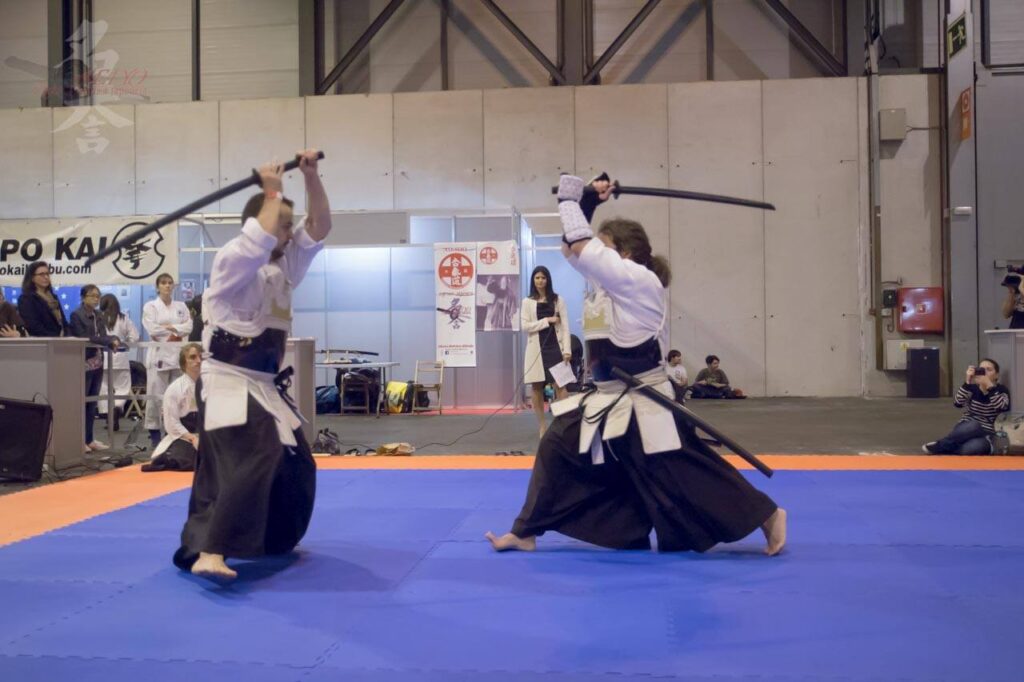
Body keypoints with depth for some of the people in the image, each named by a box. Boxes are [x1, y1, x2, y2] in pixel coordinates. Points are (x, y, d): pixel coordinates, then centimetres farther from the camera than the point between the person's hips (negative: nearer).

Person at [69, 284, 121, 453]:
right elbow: (82, 339, -16)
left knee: (92, 403, 9)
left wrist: (113, 339, -13)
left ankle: (89, 439, 15)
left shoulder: (97, 315, 14)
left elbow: (103, 336, 9)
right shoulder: (76, 315, -7)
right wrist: (108, 340, -17)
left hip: (97, 362, 7)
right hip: (83, 363, -7)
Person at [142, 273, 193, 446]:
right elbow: (152, 329, -8)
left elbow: (188, 327, 2)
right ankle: (154, 431, 1)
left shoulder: (181, 306, 15)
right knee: (156, 395, -6)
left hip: (178, 354, 3)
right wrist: (177, 329, -4)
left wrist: (168, 327, -10)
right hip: (159, 354, -3)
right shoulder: (150, 306, 6)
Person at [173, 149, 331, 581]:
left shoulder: (285, 266, 11)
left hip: (264, 384, 9)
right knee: (249, 460, -29)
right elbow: (262, 238, -32)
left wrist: (311, 177, -6)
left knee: (295, 467, 17)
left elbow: (319, 227, 5)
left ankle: (275, 538, 38)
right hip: (228, 382, -9)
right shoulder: (232, 260, -12)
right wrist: (272, 191, -17)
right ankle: (209, 555, -32)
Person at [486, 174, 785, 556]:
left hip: (644, 403, -9)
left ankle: (766, 515, 12)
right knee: (558, 450, 11)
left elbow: (579, 248, -22)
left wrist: (570, 198, -9)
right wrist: (587, 202, 4)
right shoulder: (609, 282, 10)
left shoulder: (640, 280, -16)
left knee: (685, 475, -4)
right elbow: (573, 250, 15)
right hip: (608, 400, 9)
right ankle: (526, 533, 23)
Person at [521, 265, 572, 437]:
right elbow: (525, 326, -3)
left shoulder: (558, 300, 8)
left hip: (555, 347, -1)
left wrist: (567, 349, -7)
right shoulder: (527, 302, 8)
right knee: (537, 388, 2)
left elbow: (565, 326, 2)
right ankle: (542, 426, 10)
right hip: (537, 349, 1)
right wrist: (547, 320, -10)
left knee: (560, 385, -11)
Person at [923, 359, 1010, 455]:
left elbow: (1002, 407, -21)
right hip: (965, 430, 1)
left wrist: (990, 386, -25)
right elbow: (957, 403, -16)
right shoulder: (972, 388, 4)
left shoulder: (1001, 390, 2)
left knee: (970, 448, -38)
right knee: (973, 425, -38)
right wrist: (967, 382, -24)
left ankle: (938, 447, -16)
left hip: (986, 435, -1)